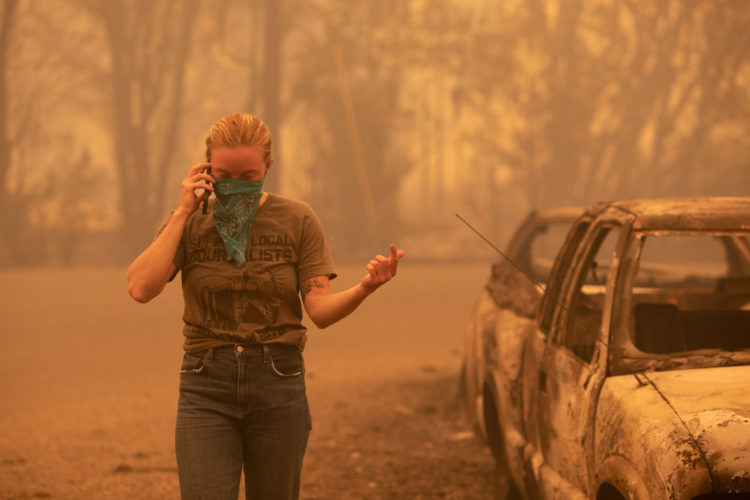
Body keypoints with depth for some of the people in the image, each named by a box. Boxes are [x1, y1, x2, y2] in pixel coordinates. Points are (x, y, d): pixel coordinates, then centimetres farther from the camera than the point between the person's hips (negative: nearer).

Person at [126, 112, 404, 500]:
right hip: (206, 387, -1)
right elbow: (141, 289, -13)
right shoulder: (189, 222, 3)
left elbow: (321, 310, -5)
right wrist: (183, 212, -11)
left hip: (278, 386, 1)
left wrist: (364, 288, -26)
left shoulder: (297, 220, 1)